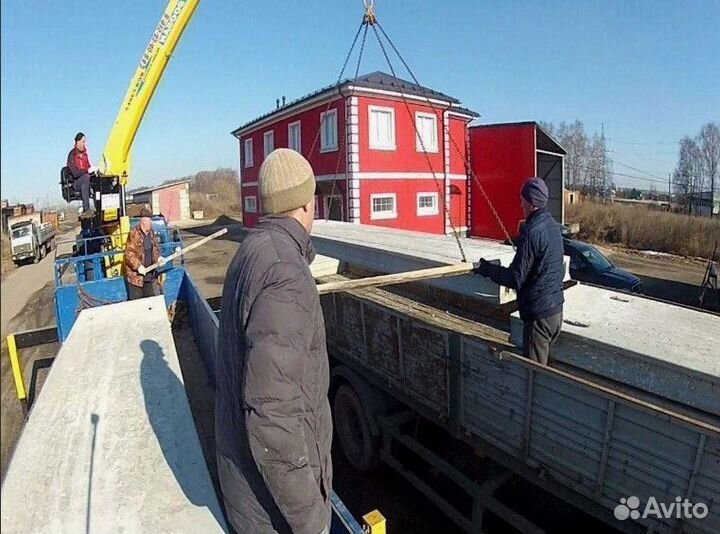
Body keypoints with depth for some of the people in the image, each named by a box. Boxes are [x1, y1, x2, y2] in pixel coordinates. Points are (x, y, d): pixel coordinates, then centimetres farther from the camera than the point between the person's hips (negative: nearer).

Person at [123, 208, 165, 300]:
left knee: (153, 298, 15)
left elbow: (155, 248, 15)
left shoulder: (151, 232, 5)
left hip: (149, 273, 7)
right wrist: (138, 266, -26)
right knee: (136, 300, 3)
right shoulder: (134, 234, -18)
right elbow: (129, 253, -20)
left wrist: (158, 258, -2)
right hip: (136, 274, -7)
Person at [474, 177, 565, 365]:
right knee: (544, 364, 21)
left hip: (538, 313, -9)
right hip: (556, 309, 9)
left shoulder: (532, 232, -22)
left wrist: (487, 269, -9)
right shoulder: (553, 225, 6)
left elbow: (515, 279, -19)